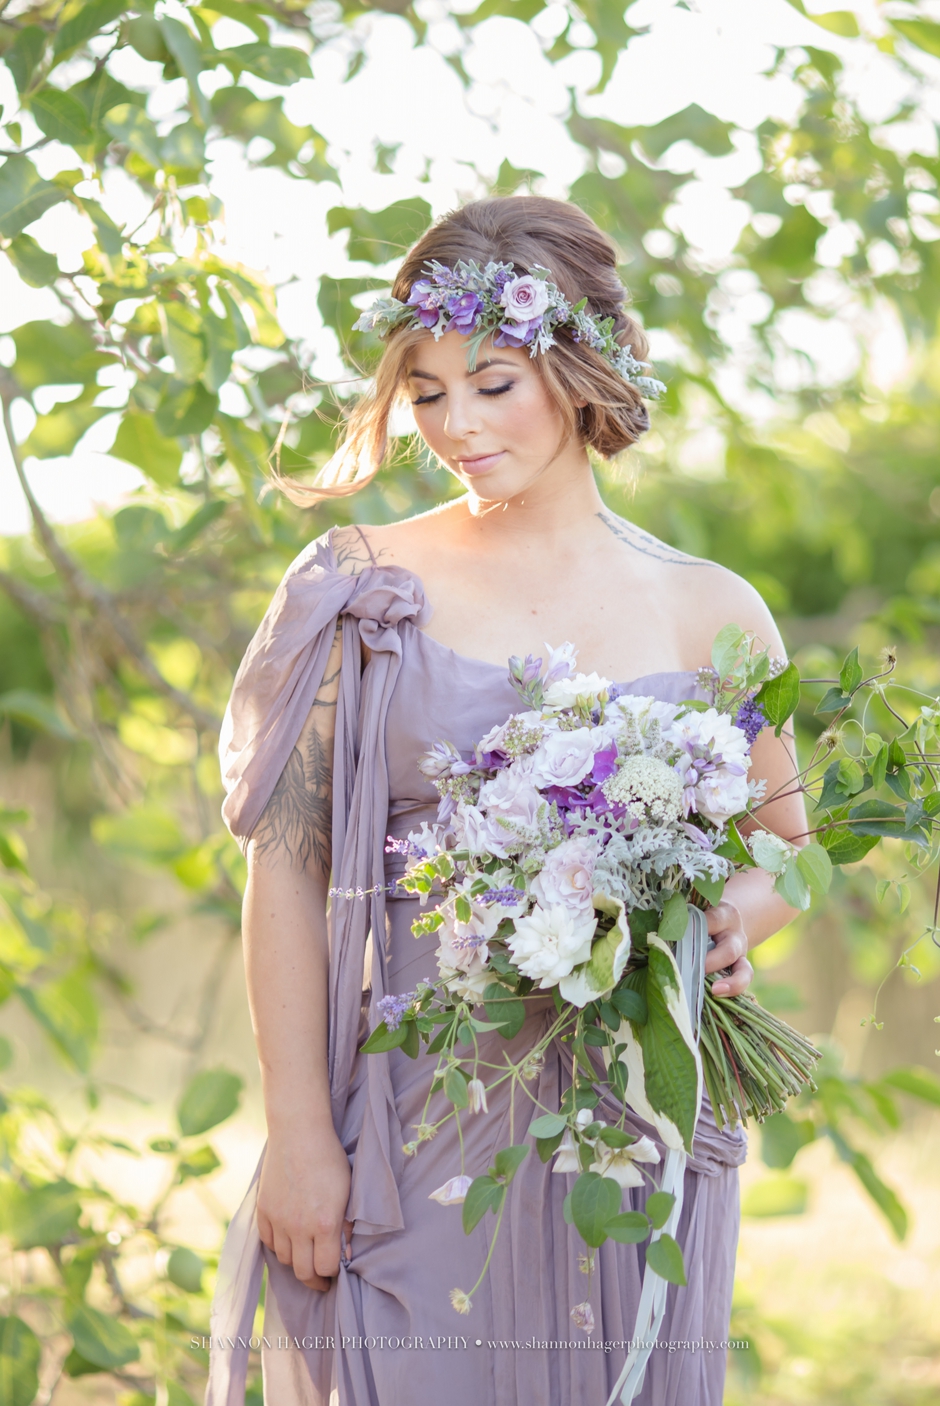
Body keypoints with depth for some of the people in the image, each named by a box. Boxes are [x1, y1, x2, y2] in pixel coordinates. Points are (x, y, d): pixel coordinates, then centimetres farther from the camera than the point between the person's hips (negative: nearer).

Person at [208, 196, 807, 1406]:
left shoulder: (709, 614, 6)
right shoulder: (363, 589, 1)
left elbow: (786, 849, 16)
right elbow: (285, 866, -1)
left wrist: (730, 919, -8)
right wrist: (298, 1134, -7)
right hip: (414, 1123, -1)